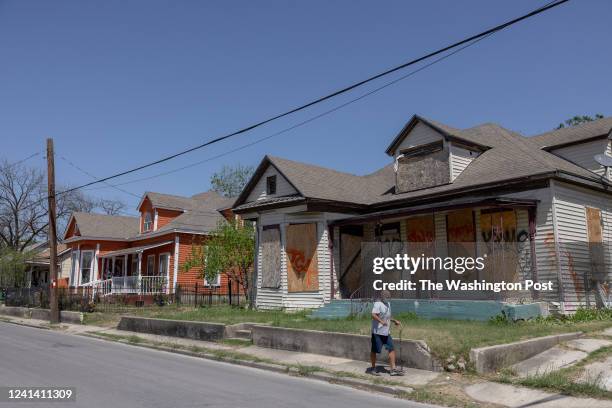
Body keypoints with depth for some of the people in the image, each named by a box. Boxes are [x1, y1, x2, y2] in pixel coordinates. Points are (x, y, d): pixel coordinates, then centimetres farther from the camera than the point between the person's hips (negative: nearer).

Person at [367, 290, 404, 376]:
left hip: (386, 332, 8)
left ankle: (393, 369, 9)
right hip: (377, 332, -8)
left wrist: (394, 321, 23)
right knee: (374, 350, 3)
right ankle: (373, 368, 18)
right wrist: (381, 321, -40)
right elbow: (373, 315, -28)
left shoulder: (388, 304, 16)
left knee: (392, 349, 4)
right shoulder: (378, 304, -14)